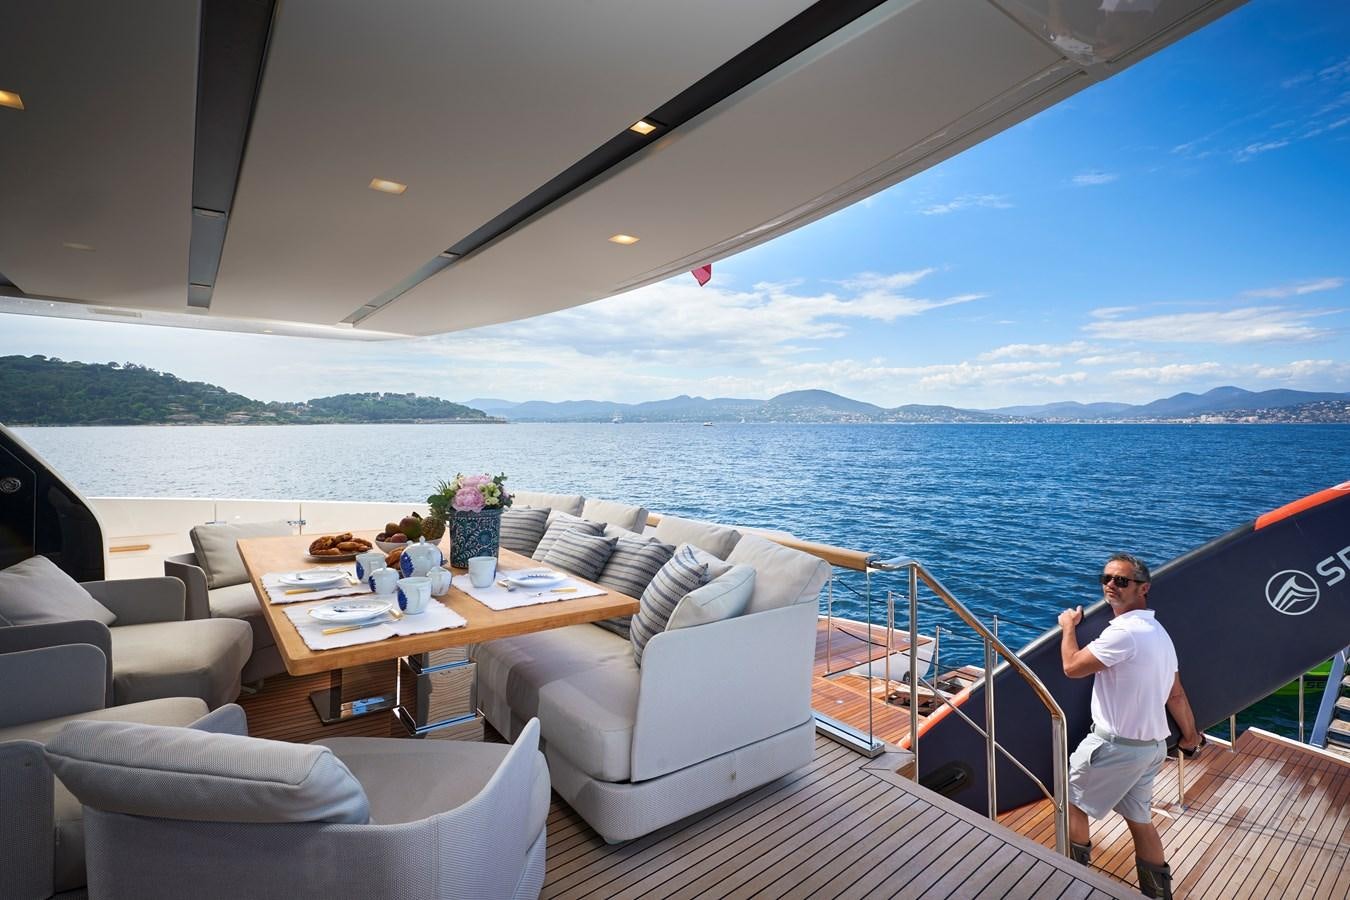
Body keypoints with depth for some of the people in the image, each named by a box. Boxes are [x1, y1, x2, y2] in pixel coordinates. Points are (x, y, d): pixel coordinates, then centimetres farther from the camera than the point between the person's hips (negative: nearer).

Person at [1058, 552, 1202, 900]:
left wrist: (1069, 626, -3)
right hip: (1152, 745, 9)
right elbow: (1176, 694, 14)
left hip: (1116, 745, -9)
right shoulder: (1158, 632, 7)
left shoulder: (1124, 631, -26)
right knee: (1139, 820, 21)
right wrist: (1190, 737, 27)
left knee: (1072, 799, 11)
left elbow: (1072, 666, -19)